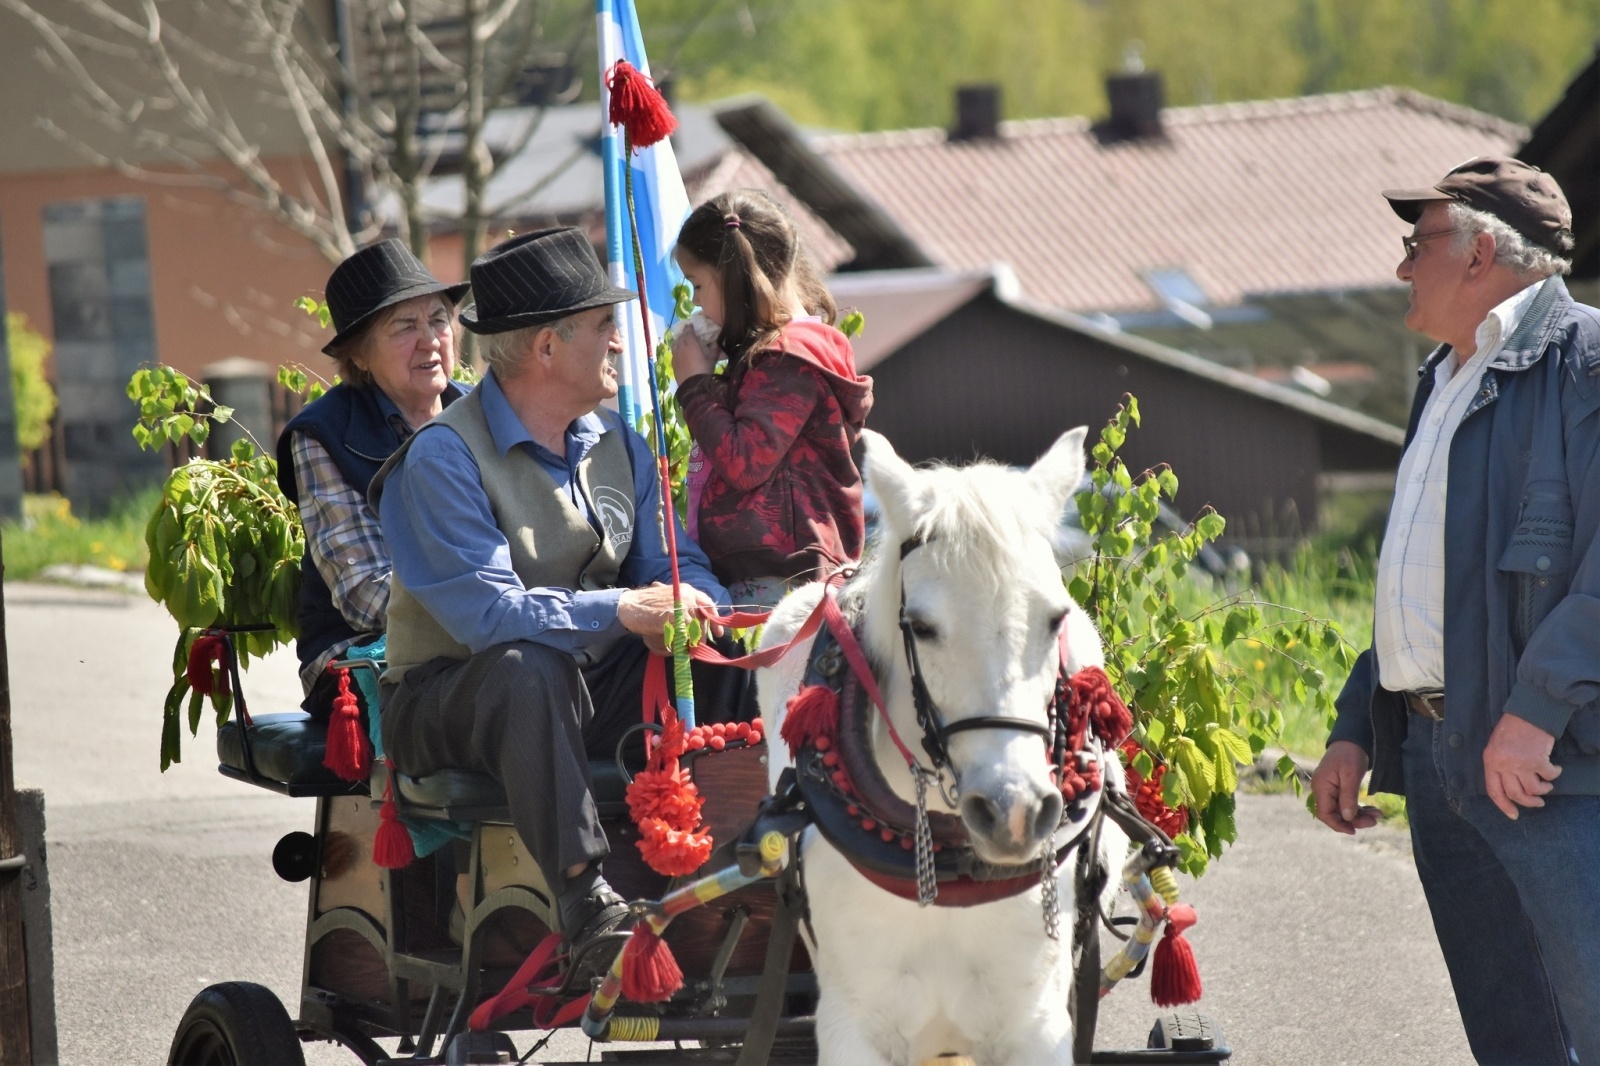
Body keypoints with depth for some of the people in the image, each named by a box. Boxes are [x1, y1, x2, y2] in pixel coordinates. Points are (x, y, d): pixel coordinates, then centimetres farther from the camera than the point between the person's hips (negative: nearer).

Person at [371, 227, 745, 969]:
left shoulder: (616, 443, 8)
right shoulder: (443, 457, -17)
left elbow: (676, 566, 4)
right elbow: (487, 610, -27)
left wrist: (683, 604, -22)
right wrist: (619, 611, -36)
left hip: (595, 691, 7)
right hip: (451, 699, -7)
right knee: (527, 667, -40)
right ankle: (583, 899, -43)